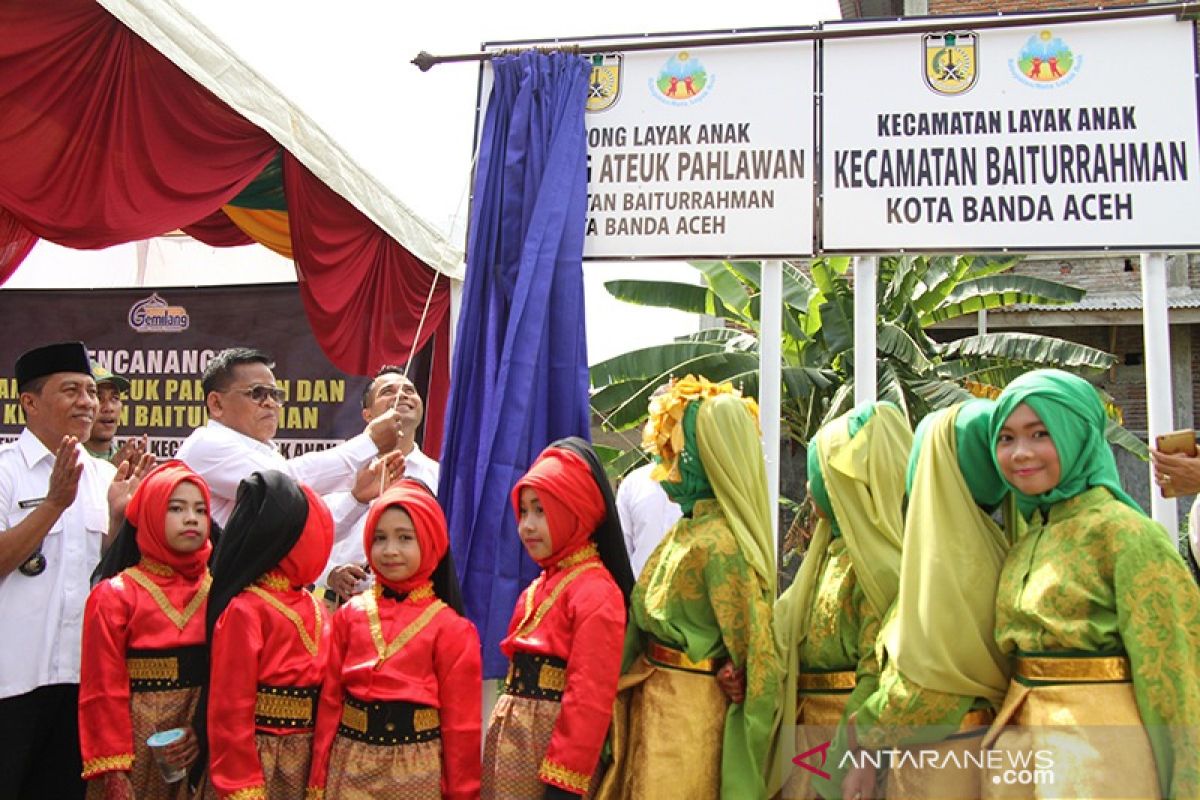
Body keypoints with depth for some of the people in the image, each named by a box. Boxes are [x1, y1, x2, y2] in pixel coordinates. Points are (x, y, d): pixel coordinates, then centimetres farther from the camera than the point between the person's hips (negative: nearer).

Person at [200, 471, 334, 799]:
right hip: (257, 756, -6)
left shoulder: (314, 607, 5)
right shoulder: (245, 610, -16)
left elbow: (328, 683, 9)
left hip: (308, 756, 6)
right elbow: (230, 710, -15)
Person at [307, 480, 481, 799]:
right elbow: (329, 701, 4)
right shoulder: (349, 615, 1)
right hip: (350, 767, 2)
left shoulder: (451, 628, -8)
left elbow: (461, 723, -4)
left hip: (416, 770, -2)